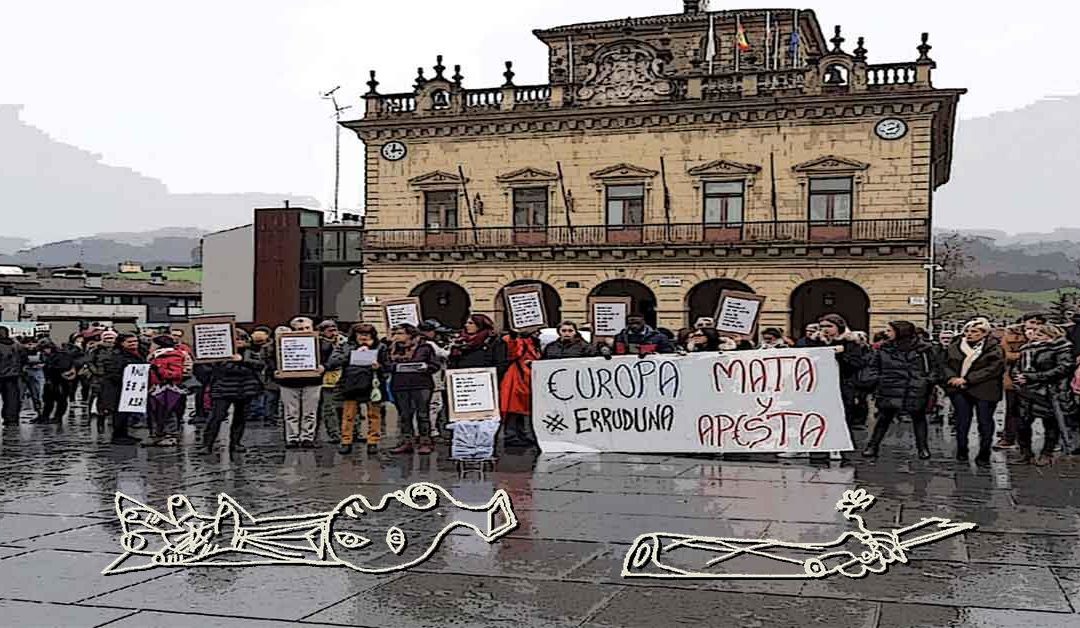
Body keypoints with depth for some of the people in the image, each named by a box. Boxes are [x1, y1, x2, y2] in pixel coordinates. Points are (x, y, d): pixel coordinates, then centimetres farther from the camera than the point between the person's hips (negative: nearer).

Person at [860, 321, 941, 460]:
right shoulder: (885, 348, 6)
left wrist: (928, 381, -5)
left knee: (918, 417, 9)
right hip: (889, 390, 2)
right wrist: (875, 378, 3)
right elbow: (872, 365, 16)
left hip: (916, 391, -2)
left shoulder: (923, 348, -2)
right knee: (884, 417, 3)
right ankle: (872, 446, 9)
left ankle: (923, 448, 20)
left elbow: (934, 367, 6)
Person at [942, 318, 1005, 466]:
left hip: (984, 391, -4)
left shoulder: (995, 349, -6)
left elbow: (993, 369, -16)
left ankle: (983, 455, 12)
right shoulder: (955, 347, 8)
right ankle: (961, 452, 20)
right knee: (962, 421, 9)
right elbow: (946, 364, 10)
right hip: (960, 391, 4)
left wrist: (966, 379, -20)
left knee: (985, 422, 3)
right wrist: (952, 378, -12)